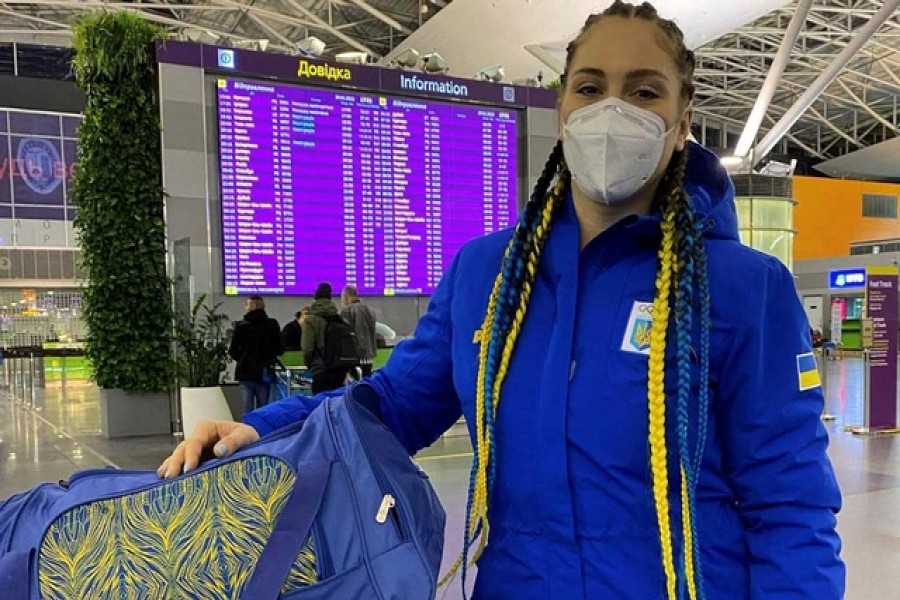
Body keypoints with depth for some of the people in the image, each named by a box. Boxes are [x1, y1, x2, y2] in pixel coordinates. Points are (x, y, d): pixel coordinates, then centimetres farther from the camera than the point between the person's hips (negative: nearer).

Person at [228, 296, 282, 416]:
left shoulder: (241, 325, -6)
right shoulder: (272, 325, -2)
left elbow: (233, 351, -4)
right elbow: (279, 350, 0)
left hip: (246, 373, -1)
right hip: (264, 373, 1)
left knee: (247, 409, 3)